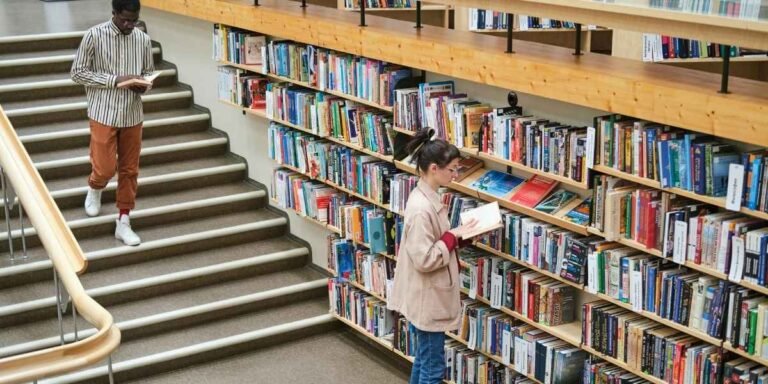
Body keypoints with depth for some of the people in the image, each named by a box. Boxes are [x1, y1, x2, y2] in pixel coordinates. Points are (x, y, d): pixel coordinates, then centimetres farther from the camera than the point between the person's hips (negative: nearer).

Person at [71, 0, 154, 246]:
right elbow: (77, 73, -9)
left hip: (132, 115, 4)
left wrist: (145, 85, -11)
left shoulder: (143, 39, 2)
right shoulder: (94, 36, -10)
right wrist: (114, 80, -19)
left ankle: (123, 222, 18)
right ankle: (94, 190, 32)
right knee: (105, 168, -4)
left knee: (129, 170, 7)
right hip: (104, 114, -4)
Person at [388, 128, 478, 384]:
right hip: (426, 298, -10)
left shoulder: (428, 198, 5)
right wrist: (453, 236, -18)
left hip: (428, 297, 10)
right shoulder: (421, 208, -26)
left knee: (423, 361, 21)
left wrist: (456, 235, 2)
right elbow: (424, 259, -26)